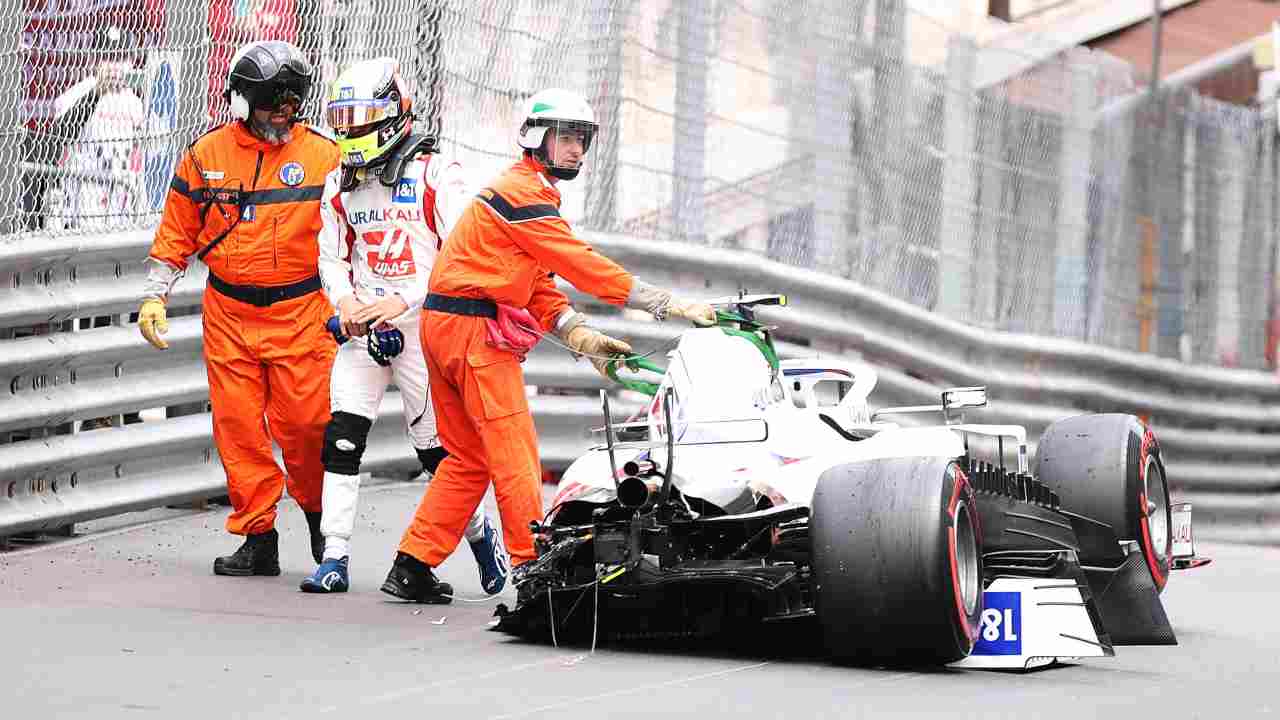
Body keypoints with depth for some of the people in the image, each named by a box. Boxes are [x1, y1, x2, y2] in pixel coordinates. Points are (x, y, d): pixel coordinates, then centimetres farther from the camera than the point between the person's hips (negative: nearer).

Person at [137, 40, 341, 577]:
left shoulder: (323, 155, 1)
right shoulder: (206, 154, 4)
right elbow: (177, 232, 12)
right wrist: (154, 296, 8)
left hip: (301, 312, -2)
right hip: (229, 313, 2)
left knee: (306, 422, -8)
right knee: (238, 427, 0)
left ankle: (320, 512, 19)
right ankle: (258, 538, 9)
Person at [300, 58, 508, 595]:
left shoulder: (436, 177, -6)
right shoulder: (340, 186, 11)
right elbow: (332, 257, 16)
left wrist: (403, 300, -19)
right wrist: (344, 298, -5)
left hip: (422, 328, -4)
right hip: (361, 329, 4)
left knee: (438, 448, 1)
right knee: (341, 438, -9)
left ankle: (480, 532, 25)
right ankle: (335, 558, -8)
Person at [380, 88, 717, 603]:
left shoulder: (524, 191, 21)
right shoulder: (523, 193, -12)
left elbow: (538, 287, 16)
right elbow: (582, 265, -18)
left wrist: (582, 338, 1)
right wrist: (667, 304, -18)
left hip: (444, 324, 10)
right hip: (473, 327, -10)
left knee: (469, 458, 12)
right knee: (513, 449, -8)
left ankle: (412, 566, 12)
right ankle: (531, 565, -6)